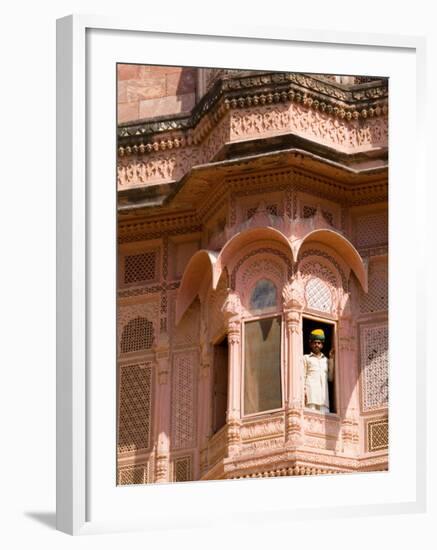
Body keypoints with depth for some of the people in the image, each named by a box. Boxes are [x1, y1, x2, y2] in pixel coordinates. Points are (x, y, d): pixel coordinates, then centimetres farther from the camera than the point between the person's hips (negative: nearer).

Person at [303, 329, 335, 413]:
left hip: (323, 393, 3)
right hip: (311, 390, -3)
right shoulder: (306, 358, 17)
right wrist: (303, 393, -9)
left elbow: (330, 378, 12)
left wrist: (331, 358, 14)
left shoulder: (325, 360, 25)